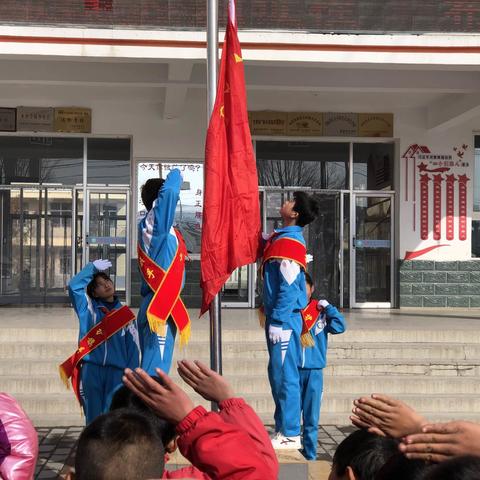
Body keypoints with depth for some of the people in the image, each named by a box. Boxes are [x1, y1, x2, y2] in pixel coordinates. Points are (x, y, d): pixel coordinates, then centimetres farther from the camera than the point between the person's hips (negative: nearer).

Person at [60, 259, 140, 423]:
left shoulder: (126, 315, 13)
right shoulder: (88, 308, 13)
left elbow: (133, 349, 8)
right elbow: (74, 285, -1)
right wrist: (93, 267, 5)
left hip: (116, 372, 0)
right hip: (90, 369, 1)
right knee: (93, 418, 3)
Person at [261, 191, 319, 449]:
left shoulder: (290, 242, -15)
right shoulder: (281, 238, 14)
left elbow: (289, 288, -20)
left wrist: (278, 321, -20)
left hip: (284, 320, -10)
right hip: (278, 318, 10)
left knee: (285, 375, -5)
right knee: (278, 375, 14)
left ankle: (290, 435, 1)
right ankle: (283, 430, 22)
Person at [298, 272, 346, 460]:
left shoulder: (321, 312, 4)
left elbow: (339, 326, -6)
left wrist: (327, 306, -7)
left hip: (314, 372, 0)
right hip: (292, 370, 0)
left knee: (311, 419, 7)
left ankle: (310, 457, 16)